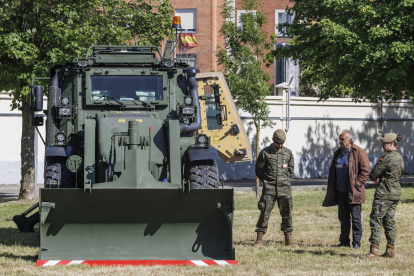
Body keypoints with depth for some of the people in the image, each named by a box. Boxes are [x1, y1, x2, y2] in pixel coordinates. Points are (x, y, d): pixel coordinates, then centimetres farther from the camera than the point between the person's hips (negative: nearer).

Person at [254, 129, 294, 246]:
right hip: (269, 188, -3)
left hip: (284, 188, 3)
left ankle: (288, 239, 11)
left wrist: (285, 180, 13)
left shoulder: (288, 153, 9)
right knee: (265, 212, -5)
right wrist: (267, 181, 8)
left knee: (286, 213, 4)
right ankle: (259, 239, 0)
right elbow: (258, 170, 5)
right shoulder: (265, 152, -1)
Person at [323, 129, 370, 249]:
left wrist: (356, 184, -14)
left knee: (355, 218, -2)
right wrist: (332, 189, 12)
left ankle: (356, 242, 5)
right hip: (340, 191, 6)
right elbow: (333, 172, 19)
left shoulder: (358, 153, -7)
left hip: (353, 192, -6)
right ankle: (344, 241, 18)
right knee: (343, 218, 10)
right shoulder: (338, 153, 14)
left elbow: (366, 170, -9)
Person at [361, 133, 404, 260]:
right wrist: (379, 179, 4)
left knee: (376, 220, -4)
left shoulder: (387, 158, -17)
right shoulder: (399, 158, 11)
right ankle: (390, 250, 14)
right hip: (396, 193, 9)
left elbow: (373, 174, -15)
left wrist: (374, 178, 10)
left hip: (384, 193, -9)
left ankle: (374, 251, -5)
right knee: (389, 221, 13)